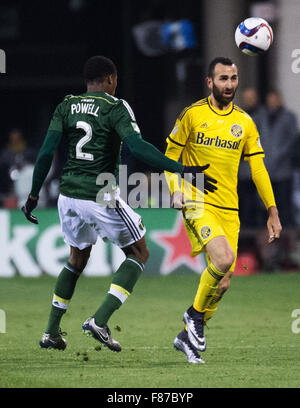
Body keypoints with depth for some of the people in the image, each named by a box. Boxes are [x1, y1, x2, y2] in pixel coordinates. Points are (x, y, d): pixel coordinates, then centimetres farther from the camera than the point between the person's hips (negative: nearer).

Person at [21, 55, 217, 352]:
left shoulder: (66, 107, 7)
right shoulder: (115, 107, -7)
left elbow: (46, 152, 1)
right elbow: (137, 147, -21)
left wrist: (33, 196, 10)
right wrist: (181, 170, -23)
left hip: (68, 197, 6)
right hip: (101, 198, -6)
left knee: (77, 259, 26)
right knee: (138, 253, 12)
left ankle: (51, 332, 22)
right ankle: (100, 320, -4)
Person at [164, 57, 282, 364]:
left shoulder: (245, 123, 8)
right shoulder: (192, 114, 0)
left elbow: (258, 168, 10)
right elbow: (170, 155, 6)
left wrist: (273, 212, 4)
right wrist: (175, 190, -9)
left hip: (229, 208, 4)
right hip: (197, 203, -4)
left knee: (223, 282, 2)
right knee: (223, 258, -27)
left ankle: (188, 336, 21)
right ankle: (195, 313, -3)